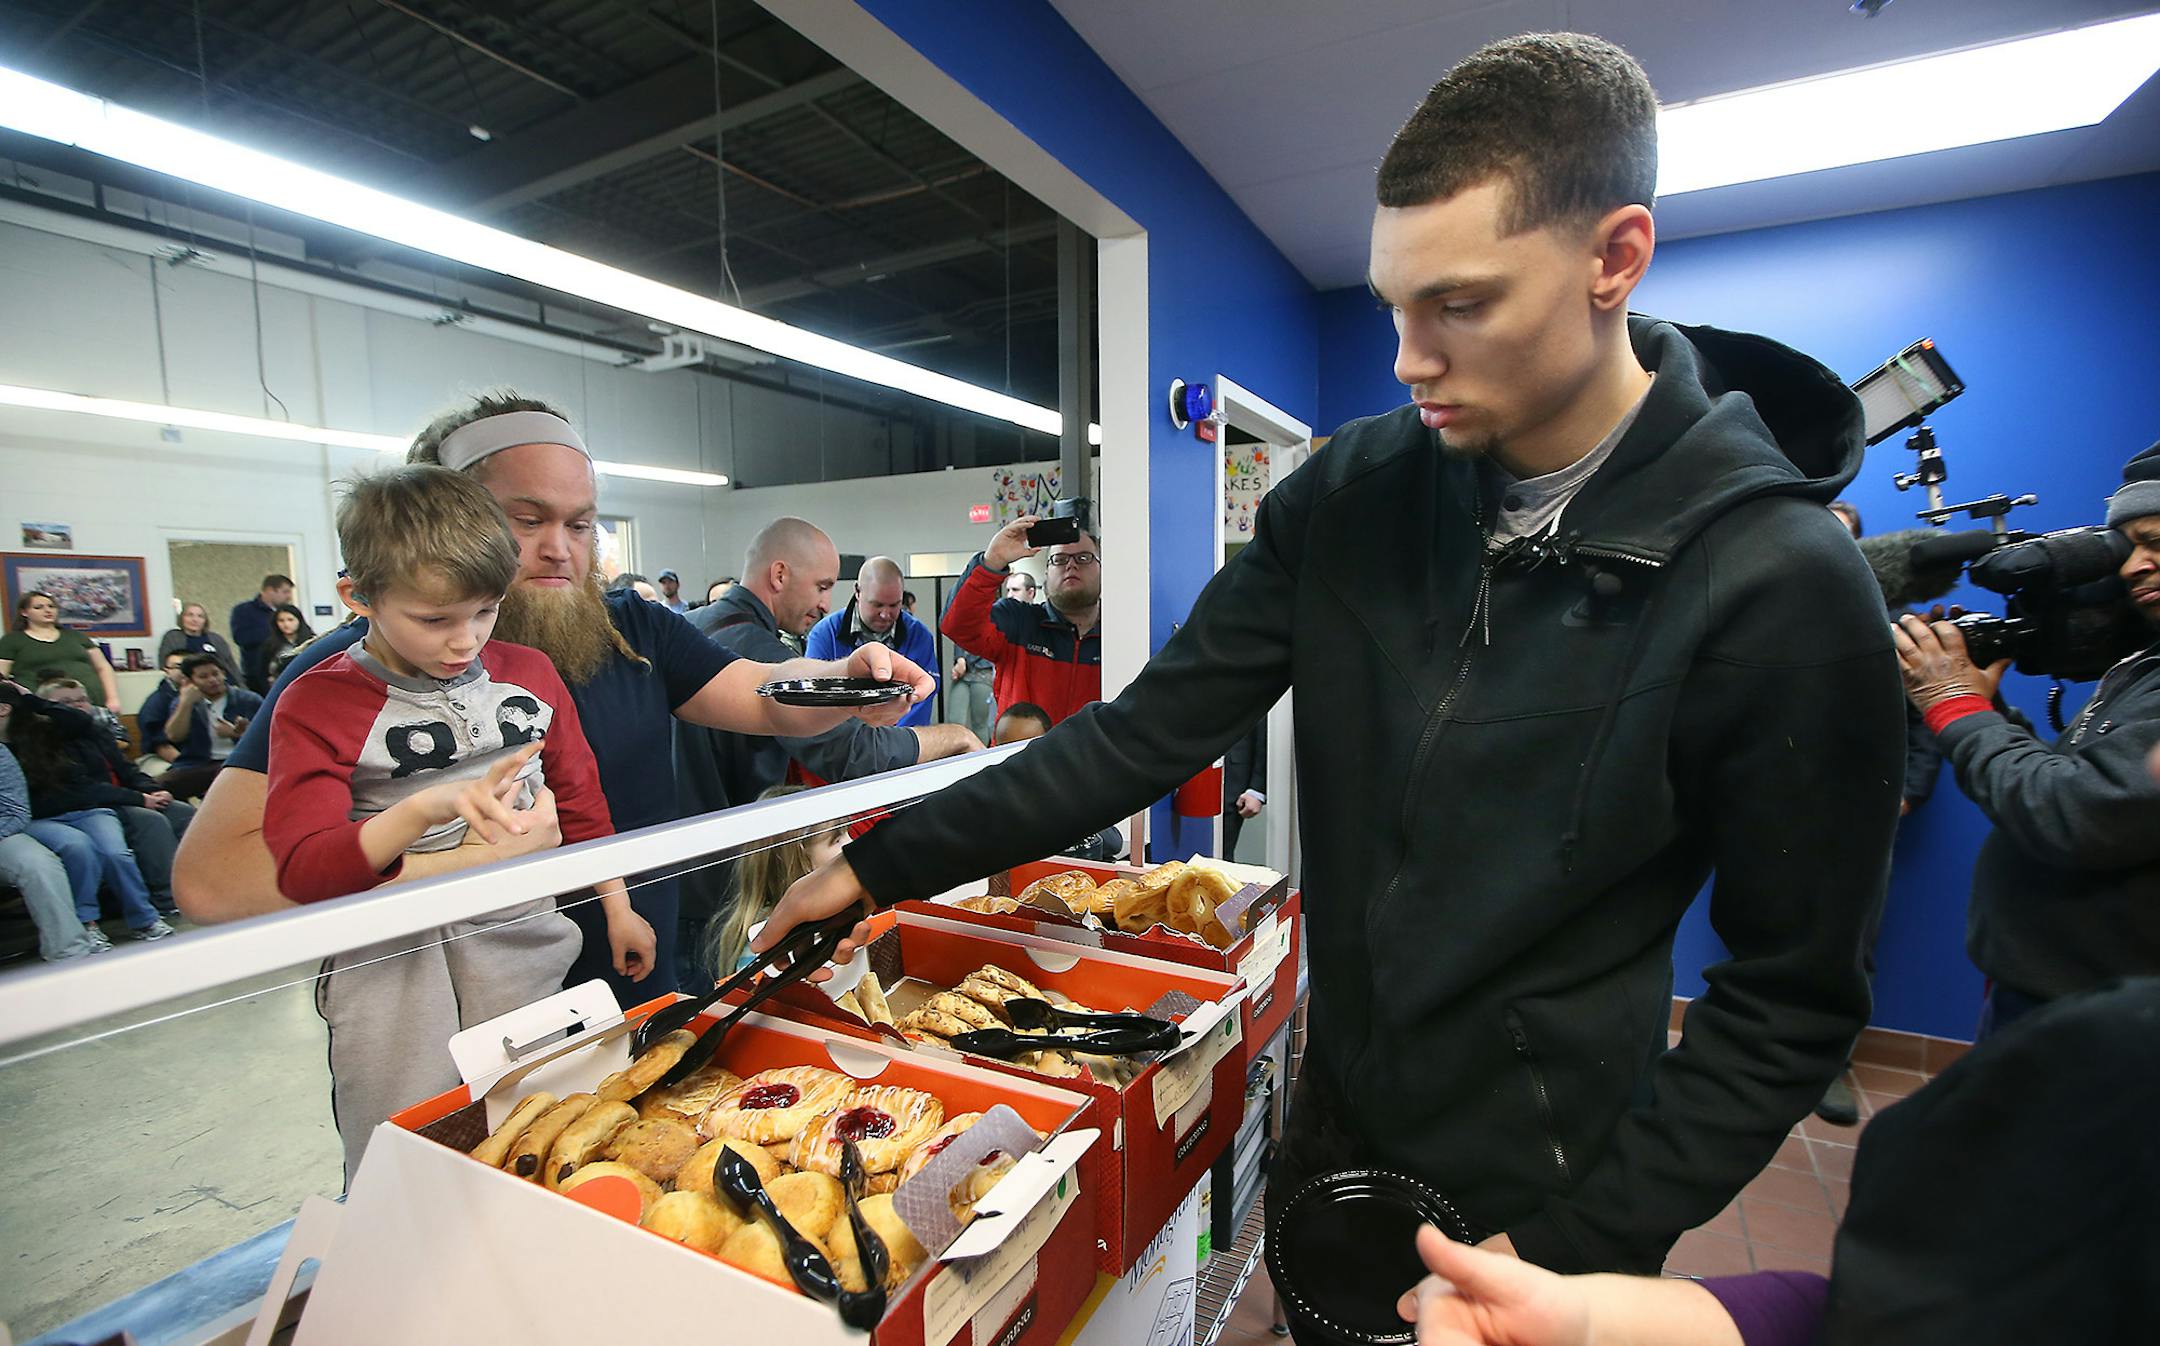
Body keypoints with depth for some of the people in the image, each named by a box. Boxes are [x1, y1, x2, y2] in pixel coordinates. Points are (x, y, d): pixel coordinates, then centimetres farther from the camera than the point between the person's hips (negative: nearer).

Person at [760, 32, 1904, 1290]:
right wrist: (886, 865, -13)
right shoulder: (1355, 491, -11)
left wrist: (1579, 1242, -15)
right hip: (1341, 1115, 4)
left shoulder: (1786, 587, -21)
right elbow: (1151, 729, -12)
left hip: (1544, 1184, -3)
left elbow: (1794, 993, -13)